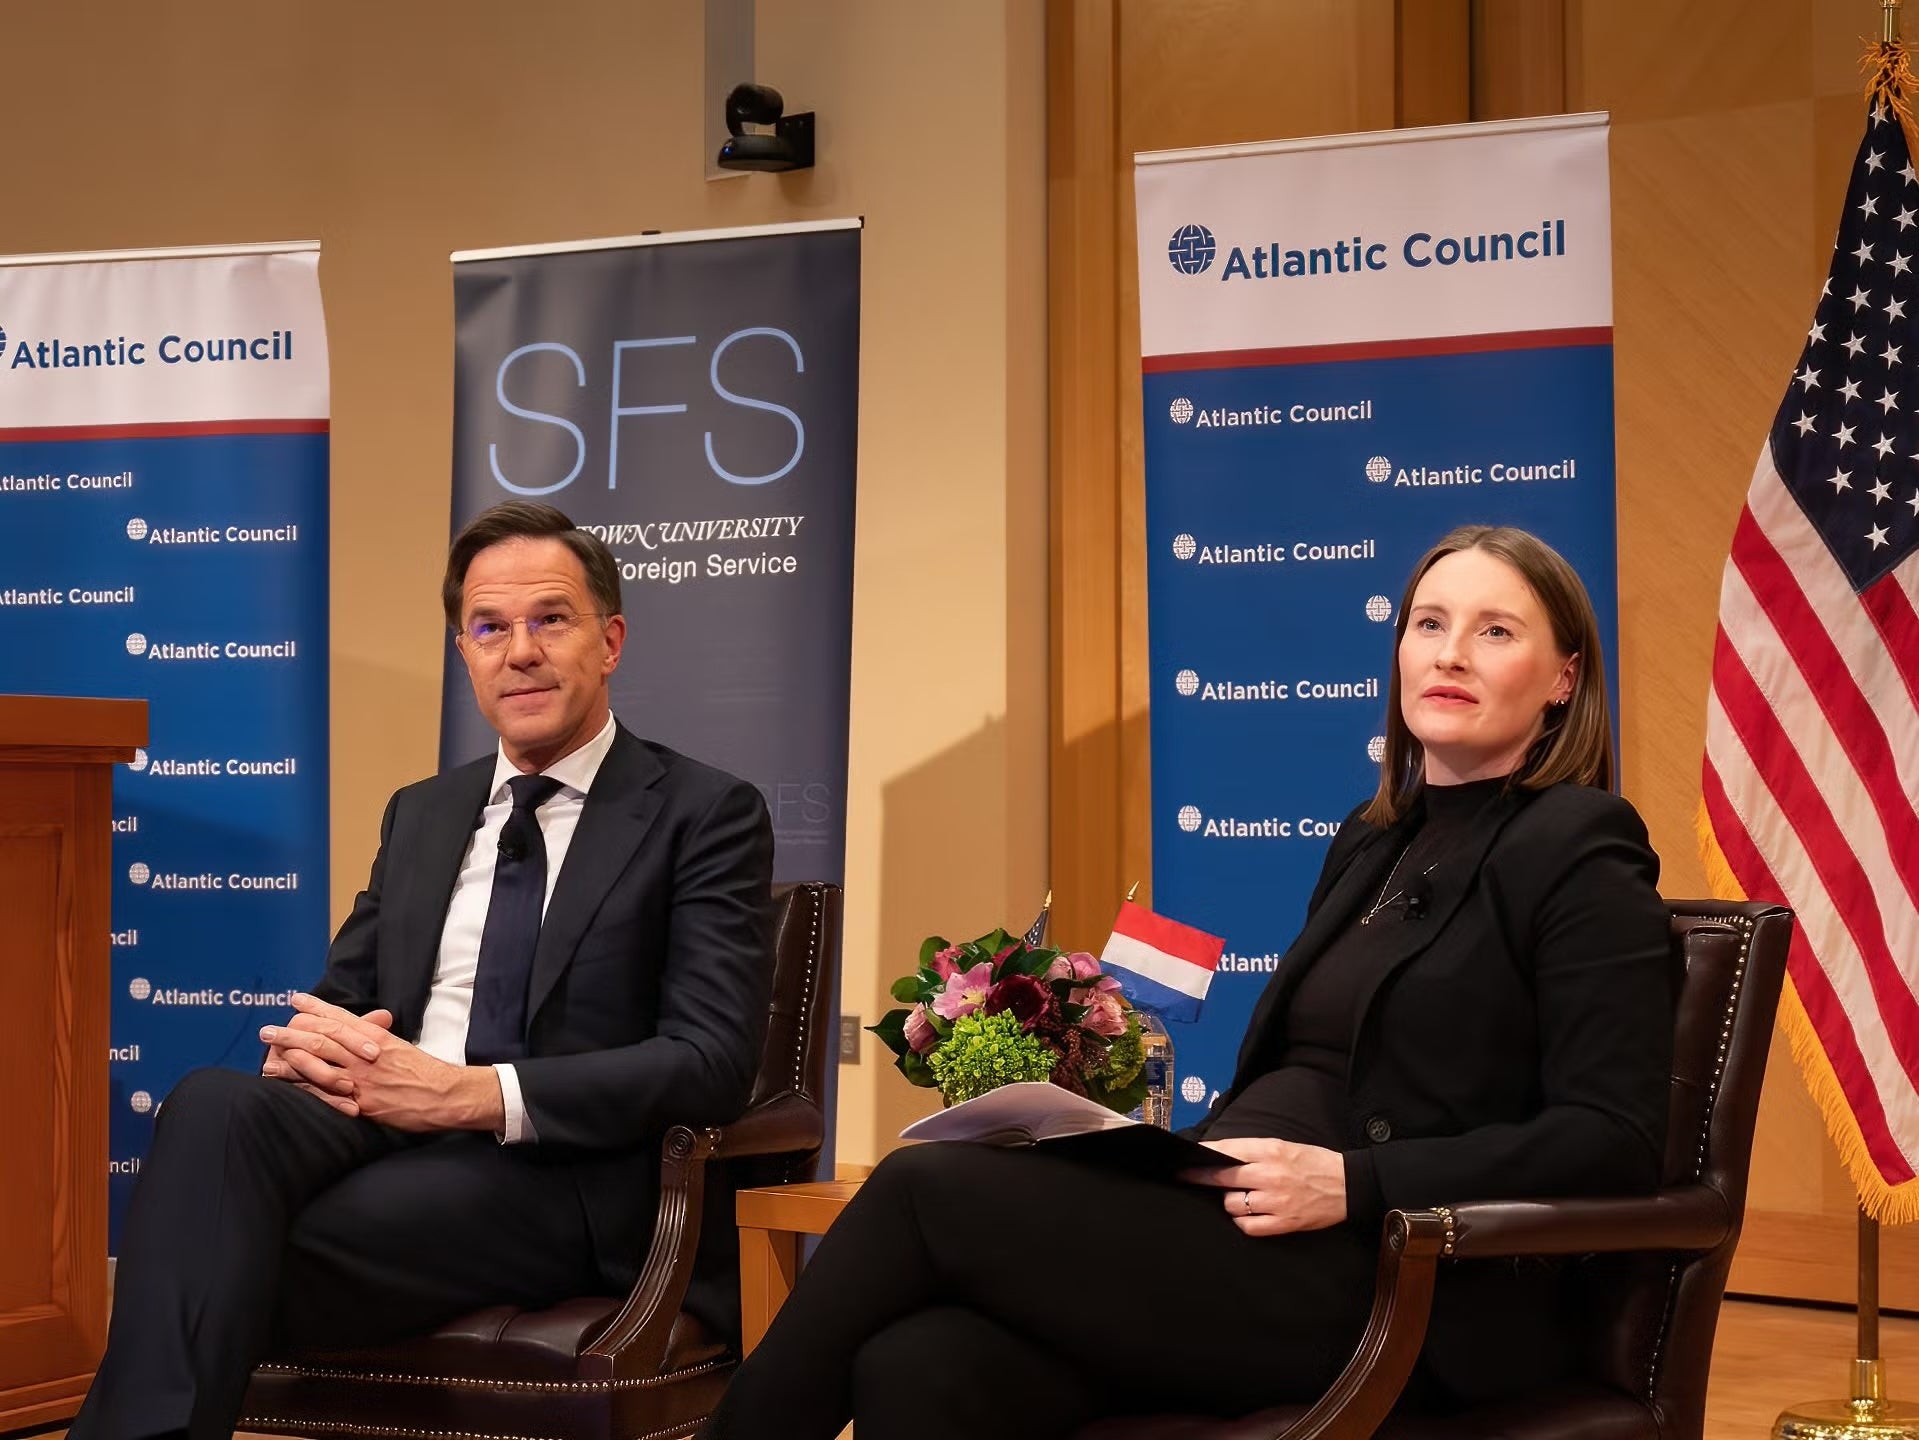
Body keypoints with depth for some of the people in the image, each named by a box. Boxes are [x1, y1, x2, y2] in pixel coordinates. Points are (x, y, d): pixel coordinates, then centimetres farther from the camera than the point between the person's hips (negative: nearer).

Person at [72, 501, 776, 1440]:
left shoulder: (708, 816, 3)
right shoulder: (420, 815, 22)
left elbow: (712, 1063, -10)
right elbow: (343, 996, 20)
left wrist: (471, 1092, -21)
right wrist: (312, 1041, -8)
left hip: (563, 1179, -5)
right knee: (216, 1103, -32)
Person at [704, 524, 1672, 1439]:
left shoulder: (1578, 852, -1)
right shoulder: (1372, 843, 22)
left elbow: (1614, 1140, -11)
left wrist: (1349, 1183, -18)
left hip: (1400, 1292, -6)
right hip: (1249, 1236, 7)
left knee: (926, 1190, -18)